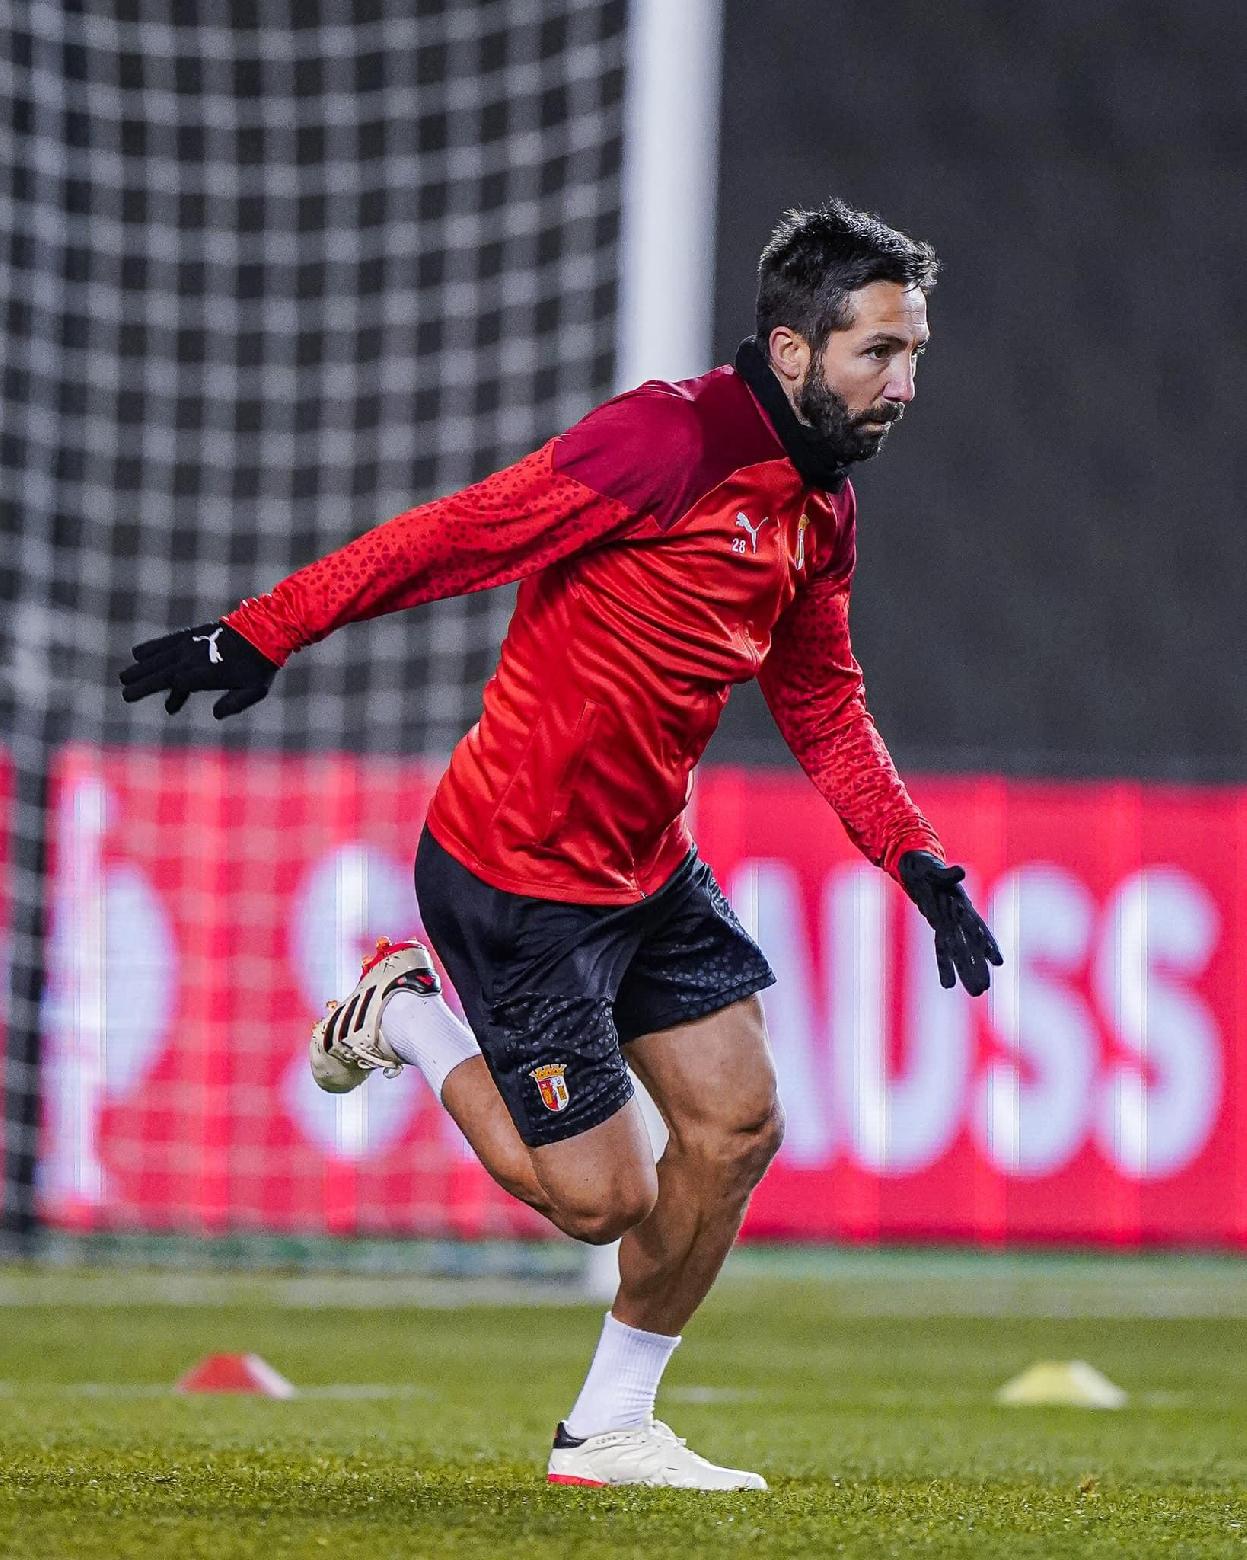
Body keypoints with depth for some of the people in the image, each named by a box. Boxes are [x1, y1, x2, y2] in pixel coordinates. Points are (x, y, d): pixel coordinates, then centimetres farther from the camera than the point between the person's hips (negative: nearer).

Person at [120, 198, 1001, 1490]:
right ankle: (409, 1013, 19)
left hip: (647, 870, 8)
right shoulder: (668, 438, -21)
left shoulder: (820, 509, 6)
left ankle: (607, 1429, 19)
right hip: (513, 875, -8)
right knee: (602, 1198, -5)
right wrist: (264, 635, -23)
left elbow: (822, 706, 18)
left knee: (736, 1125, 3)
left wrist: (920, 867, 9)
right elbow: (459, 535, -21)